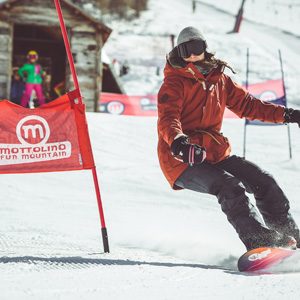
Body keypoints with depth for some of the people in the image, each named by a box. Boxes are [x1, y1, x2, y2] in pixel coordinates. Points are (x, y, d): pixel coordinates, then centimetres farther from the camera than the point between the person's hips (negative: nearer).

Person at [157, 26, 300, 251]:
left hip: (215, 154, 6)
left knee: (263, 181, -2)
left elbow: (246, 104, 18)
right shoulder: (173, 84, -6)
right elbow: (167, 119, -21)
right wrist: (177, 142, -43)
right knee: (230, 188, -27)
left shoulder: (219, 79, 13)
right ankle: (259, 241, -37)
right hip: (182, 160, -6)